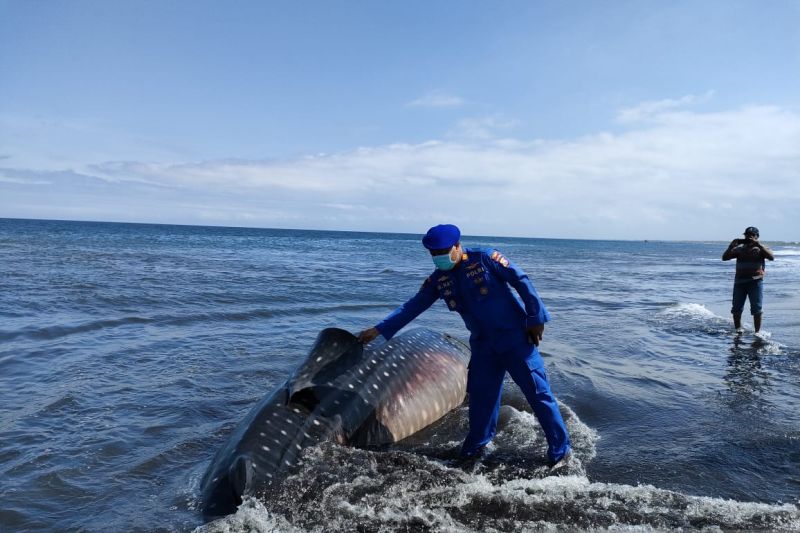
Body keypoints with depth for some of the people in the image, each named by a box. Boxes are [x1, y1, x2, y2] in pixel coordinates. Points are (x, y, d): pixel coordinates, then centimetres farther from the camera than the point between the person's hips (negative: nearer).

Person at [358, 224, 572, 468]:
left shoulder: (485, 258, -13)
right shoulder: (438, 279, 2)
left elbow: (522, 282, -10)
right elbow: (412, 307, 5)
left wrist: (536, 319, -11)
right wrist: (379, 329, 2)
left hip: (515, 338, -5)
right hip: (483, 345, 5)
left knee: (538, 392, -1)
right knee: (481, 396, 10)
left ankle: (561, 450, 12)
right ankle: (476, 446, 30)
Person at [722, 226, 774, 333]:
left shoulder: (761, 249, 4)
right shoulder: (739, 249, 11)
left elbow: (771, 257, -15)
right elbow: (724, 258, 4)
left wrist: (758, 245, -20)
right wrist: (731, 246, -9)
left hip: (755, 282, -3)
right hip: (739, 281, 3)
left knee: (756, 309, -4)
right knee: (736, 309, 6)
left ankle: (757, 332, 4)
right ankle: (738, 329, 22)